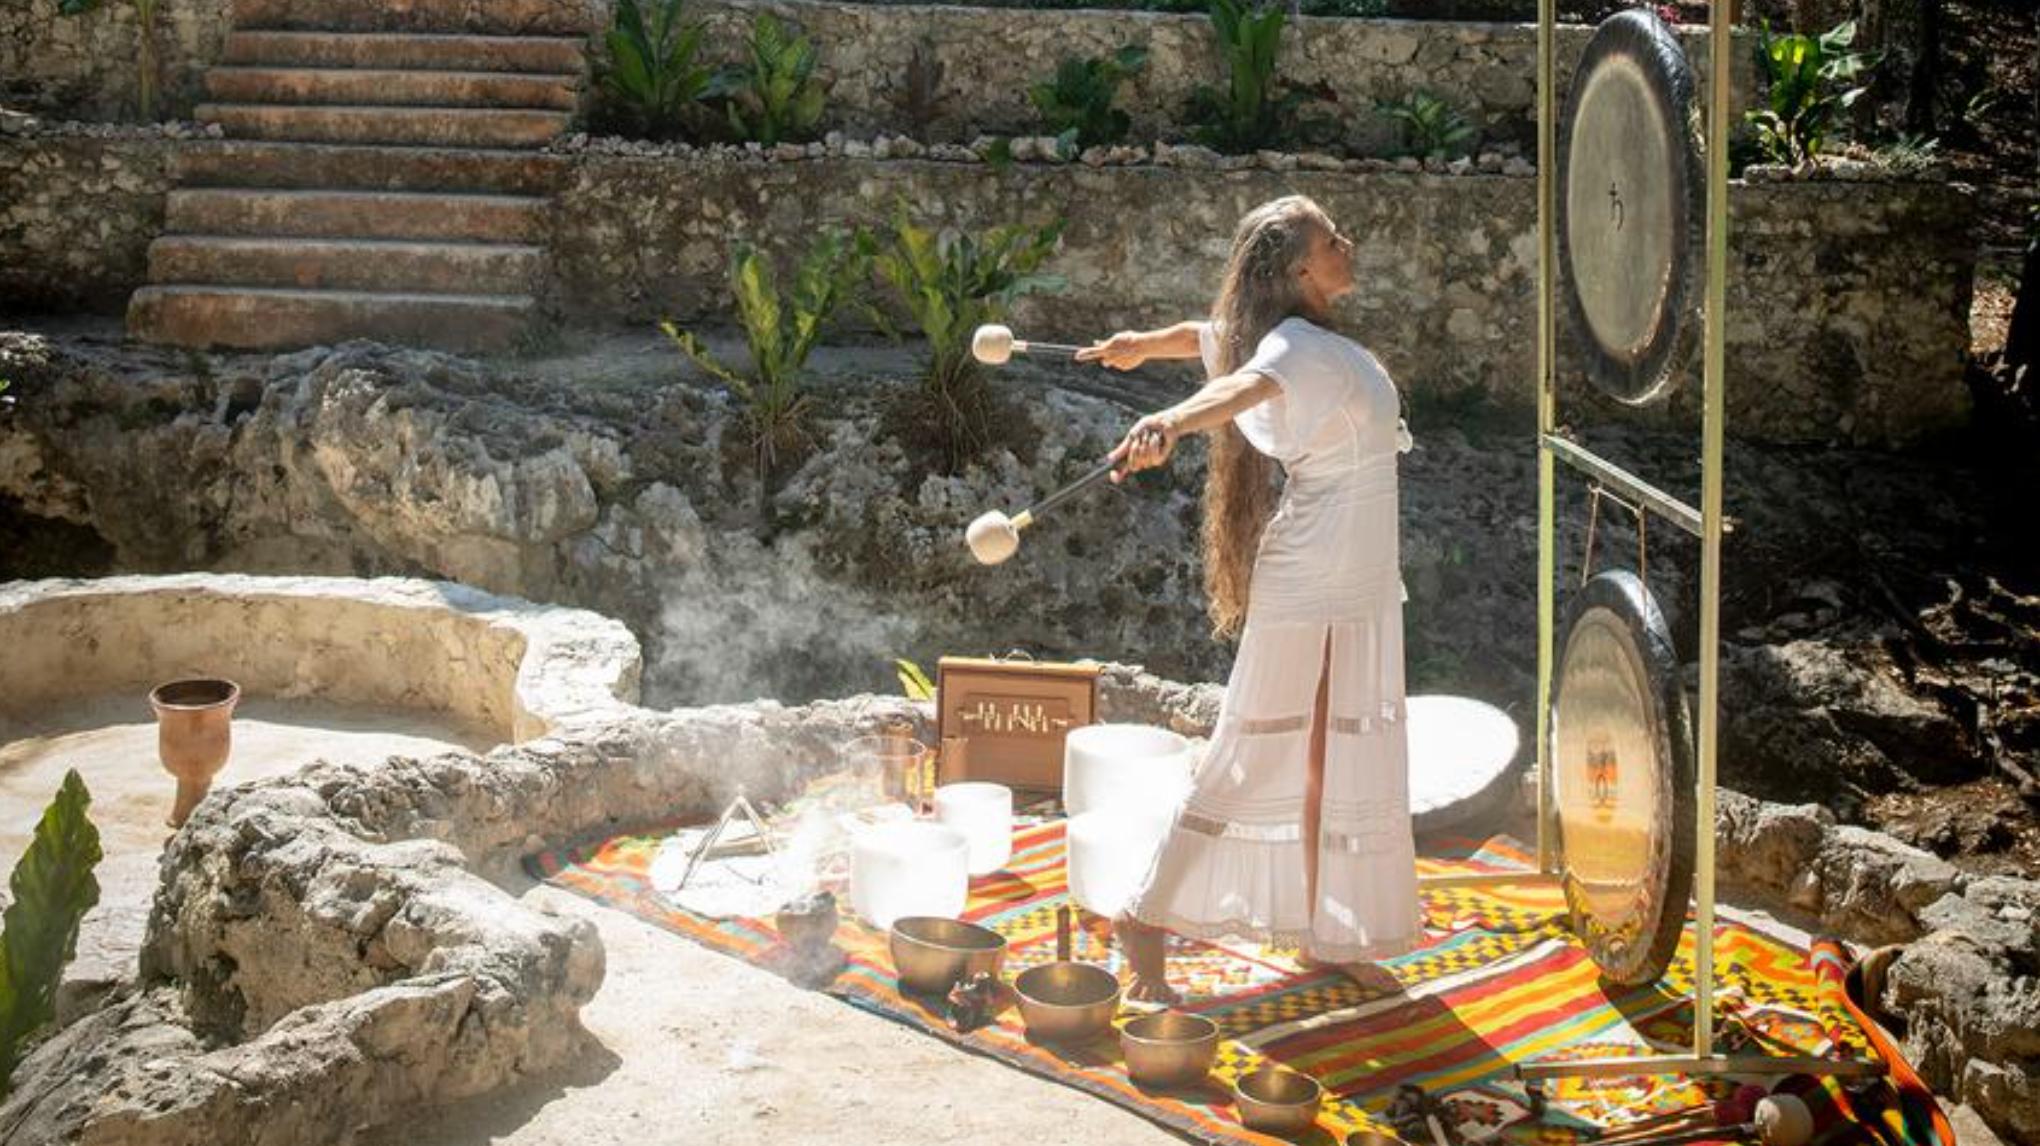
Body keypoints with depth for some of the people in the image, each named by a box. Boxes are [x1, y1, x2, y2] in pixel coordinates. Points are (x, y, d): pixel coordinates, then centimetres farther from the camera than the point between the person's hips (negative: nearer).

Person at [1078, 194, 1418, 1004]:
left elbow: (1205, 337, 22)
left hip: (1357, 588, 10)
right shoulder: (1297, 347, -20)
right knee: (1259, 761, -4)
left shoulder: (1309, 338, 8)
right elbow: (1244, 384, -42)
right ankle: (1147, 919, 6)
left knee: (1346, 762, 14)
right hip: (1316, 589, -10)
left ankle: (1329, 936, 25)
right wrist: (1171, 422, -61)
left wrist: (1137, 345, 38)